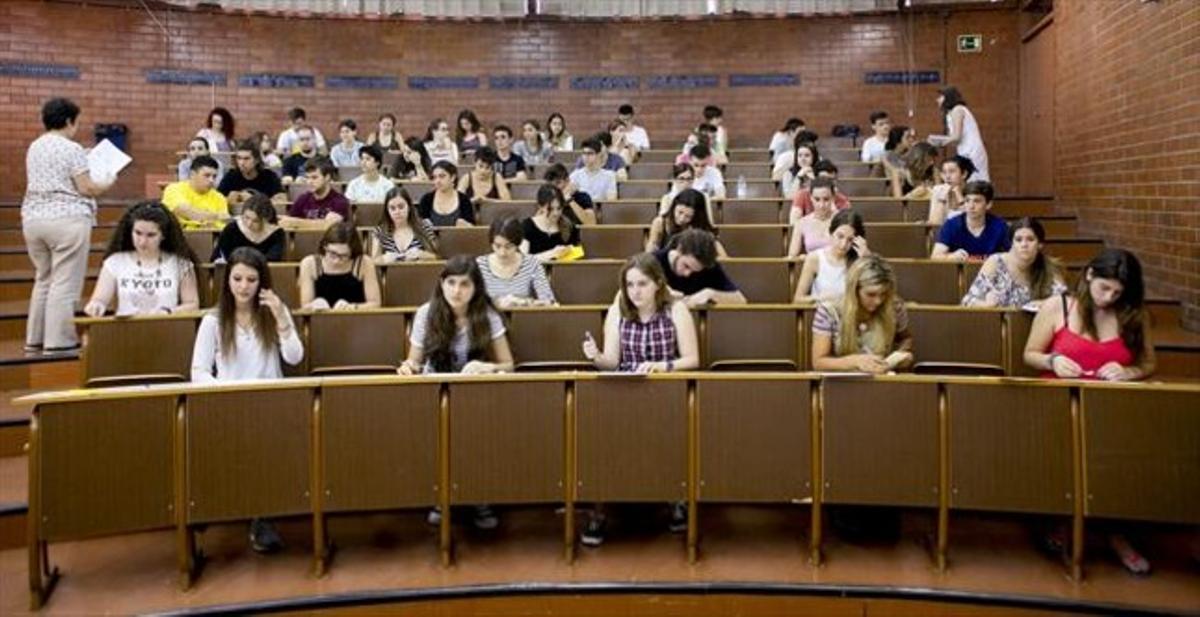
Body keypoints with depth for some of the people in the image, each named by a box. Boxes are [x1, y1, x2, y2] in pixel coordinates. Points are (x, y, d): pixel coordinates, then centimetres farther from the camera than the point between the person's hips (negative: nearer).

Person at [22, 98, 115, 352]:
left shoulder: (34, 148, 13)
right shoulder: (72, 149, -9)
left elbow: (42, 184, 19)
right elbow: (86, 189, -11)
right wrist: (107, 183, 6)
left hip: (33, 217, 8)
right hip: (66, 219, -8)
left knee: (43, 279, 17)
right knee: (65, 283, -3)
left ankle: (35, 339, 20)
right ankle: (58, 341, -2)